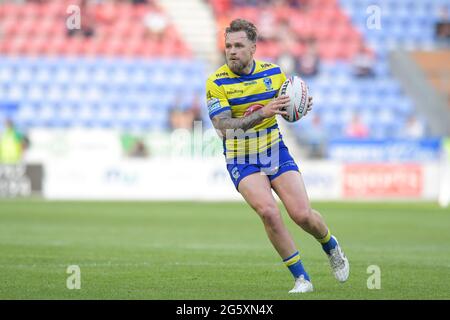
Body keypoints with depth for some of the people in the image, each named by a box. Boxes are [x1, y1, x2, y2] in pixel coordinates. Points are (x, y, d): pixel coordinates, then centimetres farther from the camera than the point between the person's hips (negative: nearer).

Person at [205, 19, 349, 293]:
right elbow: (224, 127, -22)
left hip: (275, 152, 2)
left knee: (302, 215, -9)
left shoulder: (274, 72, -2)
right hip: (242, 160, -2)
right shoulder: (216, 83, -13)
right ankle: (301, 278, -11)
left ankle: (331, 245, 28)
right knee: (268, 211, -25)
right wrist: (261, 113, -34)